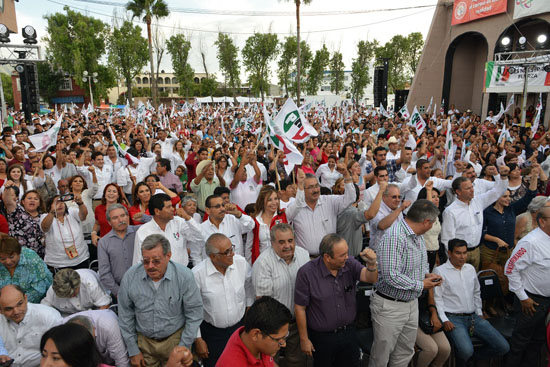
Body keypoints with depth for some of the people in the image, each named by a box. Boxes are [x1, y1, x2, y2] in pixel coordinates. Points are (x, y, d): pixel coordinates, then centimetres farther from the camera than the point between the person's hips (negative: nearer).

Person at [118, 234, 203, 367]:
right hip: (143, 341, 2)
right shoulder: (130, 276, -15)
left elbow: (194, 314, -11)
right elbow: (125, 315, -3)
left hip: (175, 339, -1)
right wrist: (133, 351, 1)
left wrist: (182, 348, -9)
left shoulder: (184, 276, -21)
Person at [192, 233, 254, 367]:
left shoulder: (241, 262, -14)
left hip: (240, 326, 3)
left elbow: (249, 286, 8)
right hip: (212, 333, -3)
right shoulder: (197, 273, -22)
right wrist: (198, 339, -6)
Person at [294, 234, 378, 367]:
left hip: (348, 332, 4)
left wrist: (371, 264, -39)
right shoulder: (306, 272, -20)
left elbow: (370, 278, -19)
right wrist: (304, 339, -8)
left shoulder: (349, 263, -7)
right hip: (322, 337, -3)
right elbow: (300, 308, -13)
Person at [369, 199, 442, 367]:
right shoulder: (394, 237, -27)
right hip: (390, 306, -9)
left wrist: (426, 274, 0)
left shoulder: (417, 236, 6)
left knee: (405, 353, 21)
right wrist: (421, 285, -17)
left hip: (412, 303, 9)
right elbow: (391, 277, -30)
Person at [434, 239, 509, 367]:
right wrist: (444, 320, -15)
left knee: (503, 347, -5)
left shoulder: (470, 268, 14)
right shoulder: (440, 271, -6)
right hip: (454, 319, -6)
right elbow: (437, 298, -9)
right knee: (466, 350, -29)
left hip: (474, 317, 7)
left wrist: (480, 314, 17)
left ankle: (471, 356, 15)